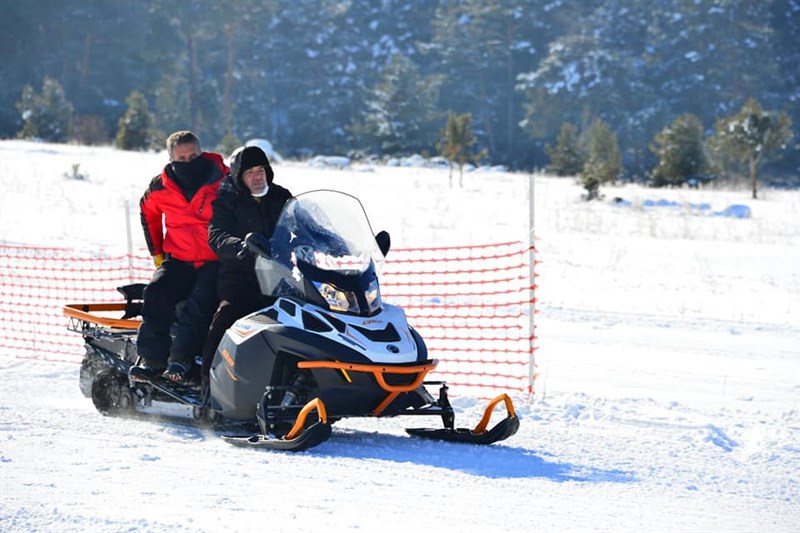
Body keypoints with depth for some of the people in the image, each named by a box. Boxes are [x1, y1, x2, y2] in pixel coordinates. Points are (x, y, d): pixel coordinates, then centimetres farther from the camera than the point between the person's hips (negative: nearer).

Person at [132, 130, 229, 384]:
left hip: (215, 262, -3)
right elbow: (148, 212, 24)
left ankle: (181, 361, -34)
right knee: (156, 292, -24)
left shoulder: (224, 180, -6)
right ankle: (151, 358, -22)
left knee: (200, 300, -30)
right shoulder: (161, 188, 3)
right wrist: (157, 251, 19)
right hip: (179, 259, 3)